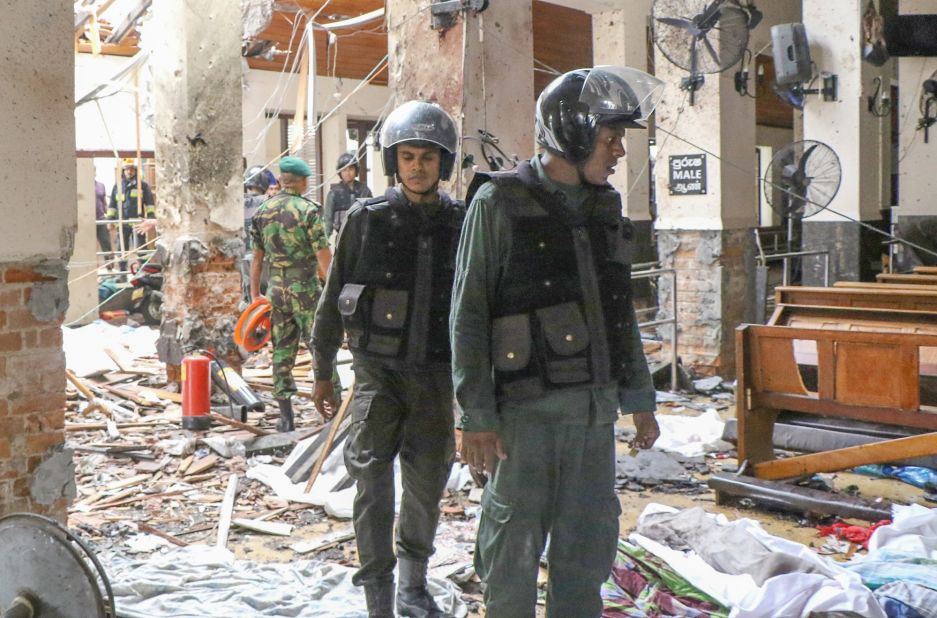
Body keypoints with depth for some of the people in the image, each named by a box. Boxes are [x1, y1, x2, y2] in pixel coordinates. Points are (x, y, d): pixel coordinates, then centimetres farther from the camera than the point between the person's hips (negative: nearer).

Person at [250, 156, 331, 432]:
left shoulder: (261, 212, 6)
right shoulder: (308, 210, -9)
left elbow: (256, 258, 9)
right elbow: (324, 256, -12)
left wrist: (255, 296, 15)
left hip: (276, 288, 5)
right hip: (305, 287, -5)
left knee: (282, 351, 10)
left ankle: (286, 416, 12)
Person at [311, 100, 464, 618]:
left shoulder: (460, 223, 2)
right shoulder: (367, 219, -4)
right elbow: (334, 299, 3)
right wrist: (322, 371, 6)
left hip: (434, 375, 2)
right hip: (378, 372, -2)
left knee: (427, 486, 10)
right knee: (373, 484, -5)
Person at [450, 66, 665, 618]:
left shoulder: (604, 206, 12)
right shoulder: (500, 201, -7)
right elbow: (468, 315, -9)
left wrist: (640, 398, 17)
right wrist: (476, 416, -14)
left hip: (596, 405, 6)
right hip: (527, 407, -6)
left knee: (590, 541, 14)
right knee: (516, 544, 4)